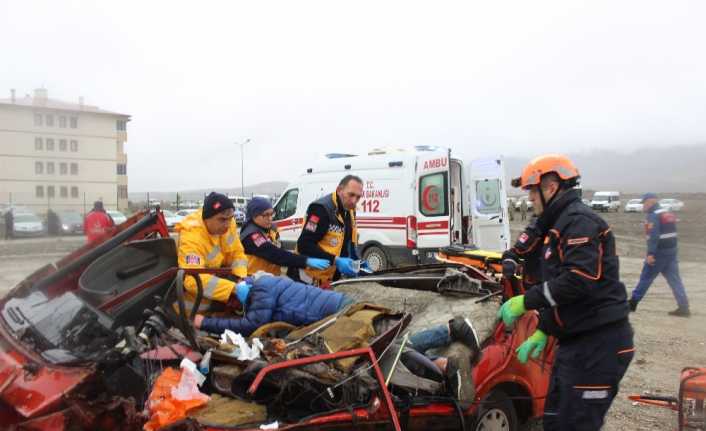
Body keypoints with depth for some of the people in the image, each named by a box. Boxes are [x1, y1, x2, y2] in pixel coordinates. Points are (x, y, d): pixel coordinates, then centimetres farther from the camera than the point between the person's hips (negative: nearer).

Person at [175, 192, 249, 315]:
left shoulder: (227, 222, -17)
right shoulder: (192, 237, -36)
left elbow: (237, 252, -6)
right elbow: (193, 280, -46)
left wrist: (240, 278, -24)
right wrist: (233, 289, -52)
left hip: (217, 274, 6)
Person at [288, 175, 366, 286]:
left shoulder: (350, 211, 8)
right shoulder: (322, 208, -20)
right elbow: (305, 245, -25)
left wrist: (356, 262, 2)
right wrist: (335, 260, -29)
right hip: (308, 280, -8)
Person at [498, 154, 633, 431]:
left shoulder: (579, 221, -13)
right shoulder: (558, 227, 18)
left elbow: (579, 280, -26)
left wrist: (526, 301, -19)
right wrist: (542, 330, 16)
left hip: (598, 345, -10)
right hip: (576, 341, 10)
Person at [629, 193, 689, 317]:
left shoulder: (653, 215, -13)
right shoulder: (668, 214, 16)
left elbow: (653, 236, -22)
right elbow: (669, 233, 19)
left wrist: (650, 253, -24)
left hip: (660, 252, -8)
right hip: (672, 250, 8)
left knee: (646, 277, 2)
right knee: (674, 279, 6)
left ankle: (633, 302, 11)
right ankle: (683, 308, 2)